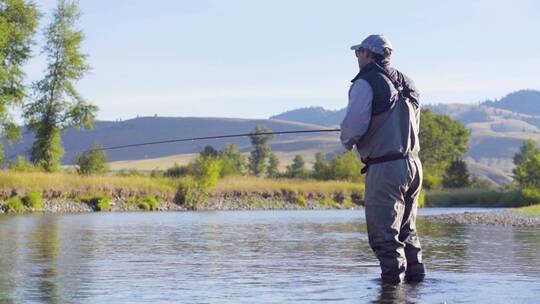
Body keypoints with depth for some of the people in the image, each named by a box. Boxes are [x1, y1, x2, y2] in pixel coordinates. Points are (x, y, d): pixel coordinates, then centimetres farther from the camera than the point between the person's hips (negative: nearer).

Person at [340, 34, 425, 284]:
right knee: (407, 228, 18)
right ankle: (415, 274, 20)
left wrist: (347, 141, 8)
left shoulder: (366, 83, -8)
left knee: (384, 230, -4)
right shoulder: (406, 83, 15)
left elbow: (353, 126, -16)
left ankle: (393, 275, -6)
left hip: (384, 168, -8)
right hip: (413, 164, 8)